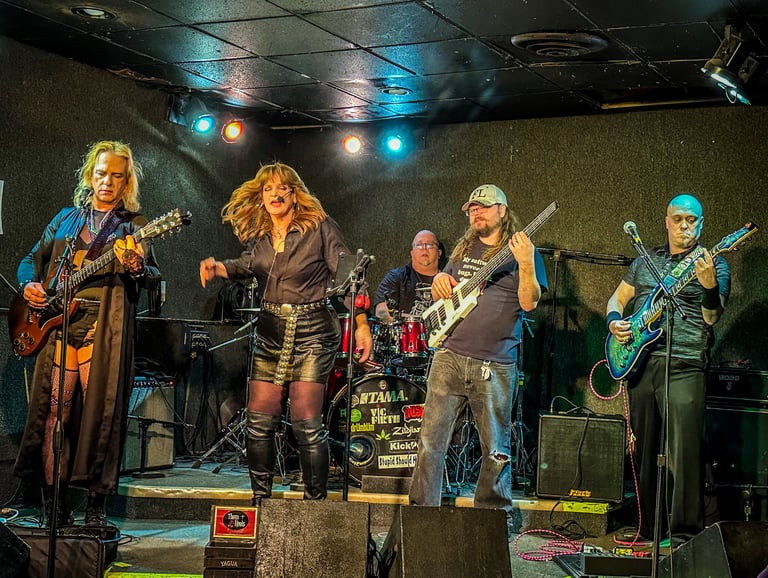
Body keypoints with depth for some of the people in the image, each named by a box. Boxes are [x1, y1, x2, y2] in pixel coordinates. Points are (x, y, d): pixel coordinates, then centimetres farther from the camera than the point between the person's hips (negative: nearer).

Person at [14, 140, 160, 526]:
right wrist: (29, 284, 2)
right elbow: (32, 259, 23)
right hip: (58, 321, 3)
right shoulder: (66, 219, 20)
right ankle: (54, 500, 4)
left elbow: (153, 275, 3)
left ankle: (96, 502, 1)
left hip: (106, 326, -2)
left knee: (100, 410, -6)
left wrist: (137, 268, -20)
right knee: (53, 407, -3)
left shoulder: (134, 226, 12)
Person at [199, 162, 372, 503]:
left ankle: (315, 503, 4)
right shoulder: (259, 235, 10)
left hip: (311, 332, -5)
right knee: (259, 421, 4)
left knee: (306, 423, -8)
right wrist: (216, 267, -8)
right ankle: (260, 502, 16)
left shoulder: (320, 228, -6)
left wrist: (361, 324, -14)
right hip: (270, 332, 5)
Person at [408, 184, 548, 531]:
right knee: (431, 440, 0)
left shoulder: (520, 251, 3)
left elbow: (529, 302, -8)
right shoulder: (463, 249, 18)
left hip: (495, 365, -4)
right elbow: (440, 295, 25)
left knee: (496, 449, 5)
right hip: (450, 356, 4)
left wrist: (526, 264, -22)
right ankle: (422, 511, 8)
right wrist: (439, 282, 3)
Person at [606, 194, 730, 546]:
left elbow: (712, 317, -9)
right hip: (638, 360, 5)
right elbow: (617, 298, 24)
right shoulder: (646, 261, 18)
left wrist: (709, 286, -28)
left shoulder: (713, 264, 2)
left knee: (684, 450, -11)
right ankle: (647, 526, 23)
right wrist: (615, 321, 3)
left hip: (683, 366, -5)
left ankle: (685, 534, -6)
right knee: (643, 448, 11)